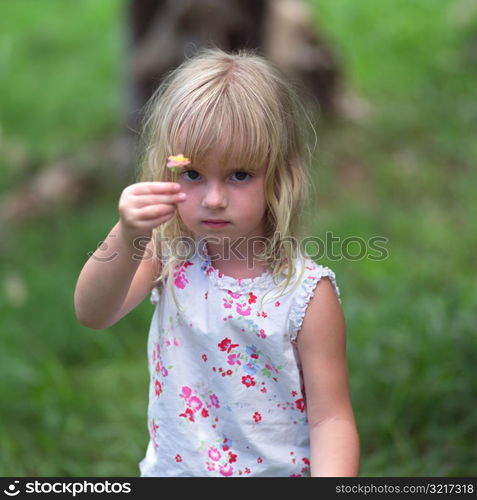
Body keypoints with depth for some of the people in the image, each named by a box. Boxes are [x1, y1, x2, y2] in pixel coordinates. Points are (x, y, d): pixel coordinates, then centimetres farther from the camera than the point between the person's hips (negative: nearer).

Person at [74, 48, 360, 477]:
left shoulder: (307, 293, -19)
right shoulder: (168, 254, -11)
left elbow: (331, 418, -17)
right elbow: (93, 313, -26)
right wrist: (125, 236, -44)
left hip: (274, 471, -2)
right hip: (169, 467, 2)